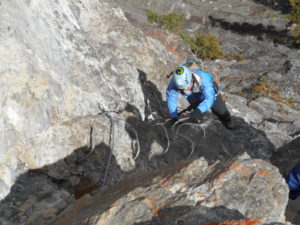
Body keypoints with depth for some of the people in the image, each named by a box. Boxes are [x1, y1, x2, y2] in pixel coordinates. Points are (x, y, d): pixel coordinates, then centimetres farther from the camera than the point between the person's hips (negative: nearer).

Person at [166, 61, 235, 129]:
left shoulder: (203, 79, -48)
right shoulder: (174, 83, -40)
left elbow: (209, 98, -53)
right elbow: (171, 99, -27)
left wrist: (198, 111, -69)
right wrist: (174, 117, -29)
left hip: (210, 92, -2)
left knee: (220, 111, 9)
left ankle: (227, 120, 40)